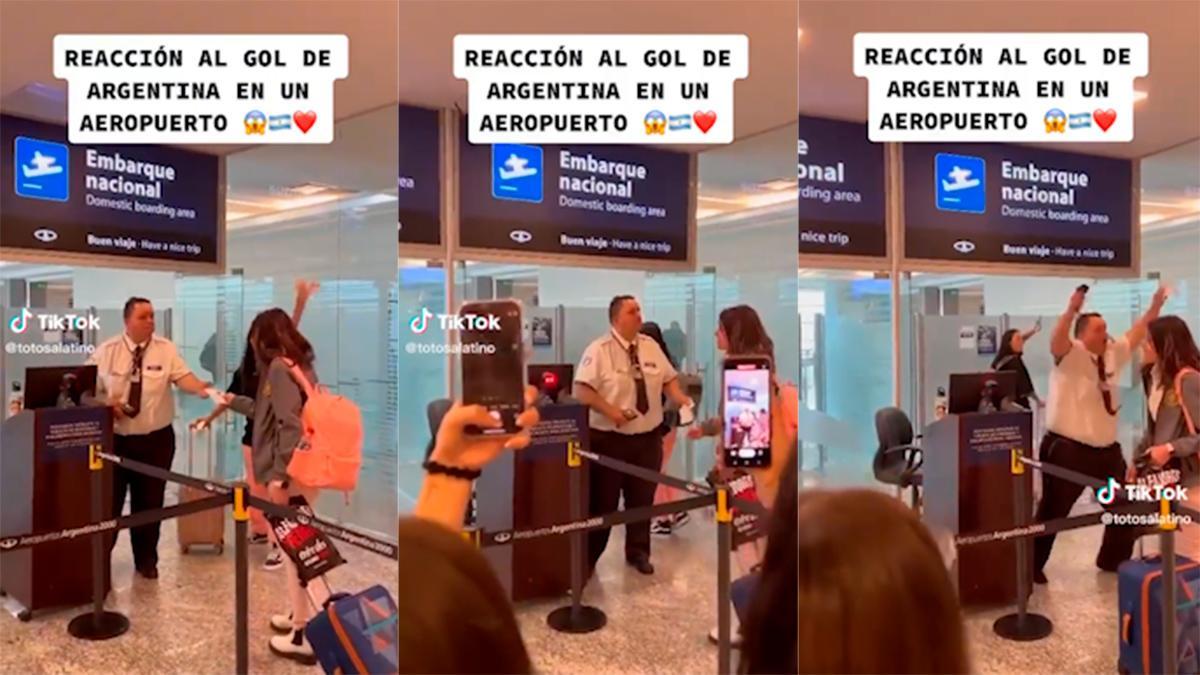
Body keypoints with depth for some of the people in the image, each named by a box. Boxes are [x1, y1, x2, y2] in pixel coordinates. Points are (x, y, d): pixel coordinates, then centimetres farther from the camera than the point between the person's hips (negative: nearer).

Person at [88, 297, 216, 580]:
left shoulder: (166, 349, -3)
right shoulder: (106, 352, -1)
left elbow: (182, 376, -17)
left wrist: (199, 388, -38)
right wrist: (106, 404, -17)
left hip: (156, 439, 0)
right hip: (115, 438, 0)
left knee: (150, 502, 10)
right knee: (109, 500, 7)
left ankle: (146, 560, 27)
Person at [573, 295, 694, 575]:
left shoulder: (651, 346, 6)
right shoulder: (599, 350, -12)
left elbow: (668, 379, 12)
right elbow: (582, 390, -17)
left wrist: (679, 398, -7)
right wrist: (610, 410, -26)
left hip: (648, 437, 5)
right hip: (609, 439, -5)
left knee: (642, 499, 16)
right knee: (603, 501, 3)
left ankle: (638, 552, 34)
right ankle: (589, 557, 19)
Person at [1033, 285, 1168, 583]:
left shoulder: (1113, 354, 10)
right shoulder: (1070, 355, -12)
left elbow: (1136, 334, 19)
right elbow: (1056, 340, -32)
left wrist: (1155, 307, 8)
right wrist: (1071, 310, -46)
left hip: (1106, 449, 8)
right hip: (1067, 449, -8)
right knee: (1053, 511, -2)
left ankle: (1113, 559, 39)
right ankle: (1032, 566, 9)